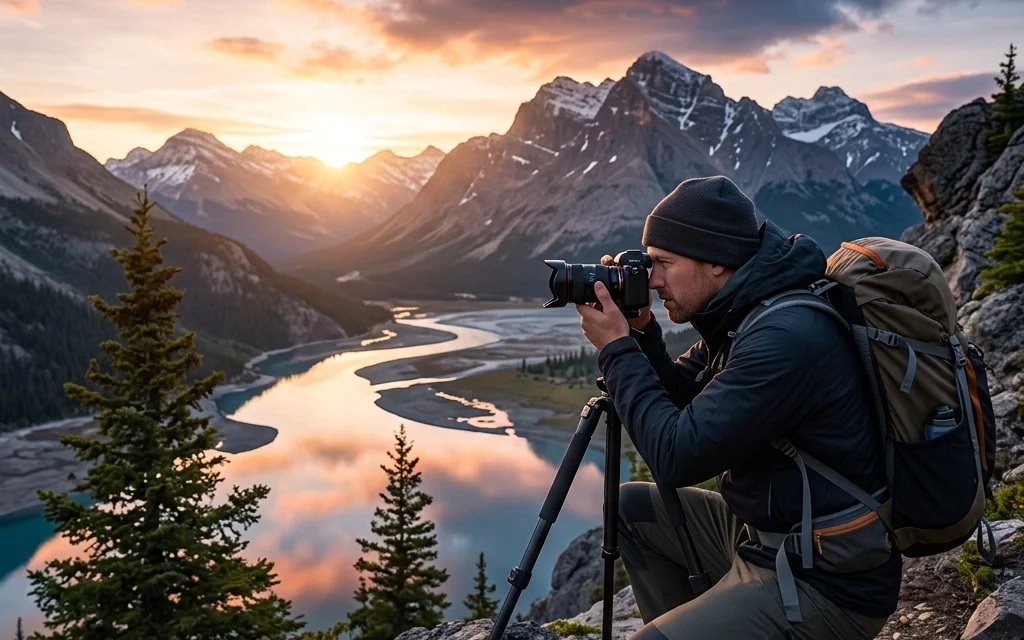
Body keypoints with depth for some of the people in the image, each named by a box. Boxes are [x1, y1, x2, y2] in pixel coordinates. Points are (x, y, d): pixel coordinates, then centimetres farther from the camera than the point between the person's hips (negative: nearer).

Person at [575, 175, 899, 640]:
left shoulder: (789, 337, -26)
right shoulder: (742, 314, 2)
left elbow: (676, 455, -26)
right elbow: (680, 401, 12)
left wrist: (615, 349, -17)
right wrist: (639, 333, -3)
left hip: (827, 580, -9)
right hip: (760, 533, 9)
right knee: (632, 506, 14)